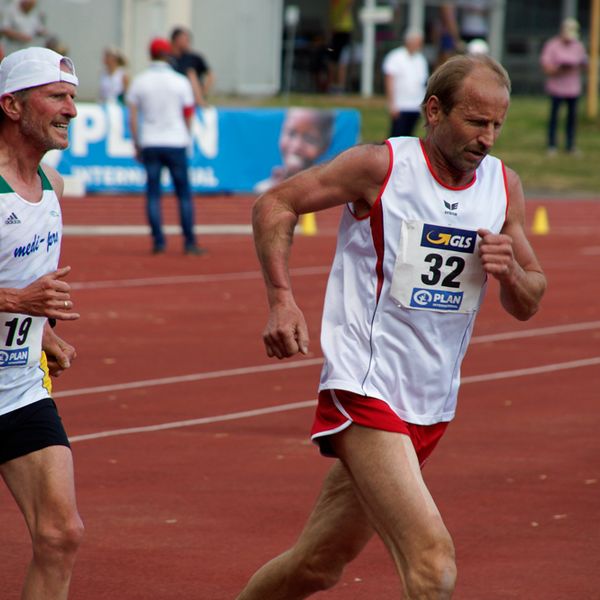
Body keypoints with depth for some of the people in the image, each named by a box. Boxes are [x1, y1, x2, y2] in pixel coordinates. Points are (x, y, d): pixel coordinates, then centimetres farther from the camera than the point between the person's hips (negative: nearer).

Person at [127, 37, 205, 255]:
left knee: (153, 194, 4)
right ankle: (189, 242, 2)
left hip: (149, 145, 1)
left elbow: (132, 117, 1)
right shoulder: (180, 81, -1)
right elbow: (188, 115, 3)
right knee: (184, 194, 5)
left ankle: (158, 241, -2)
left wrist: (136, 145, 8)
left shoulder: (138, 81, 2)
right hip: (176, 143, -1)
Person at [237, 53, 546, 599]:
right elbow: (275, 204, 1)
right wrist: (281, 301, -10)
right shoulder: (380, 167, -9)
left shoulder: (504, 186, 6)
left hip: (431, 410, 6)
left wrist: (509, 271, -10)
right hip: (364, 391, -6)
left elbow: (528, 304, 13)